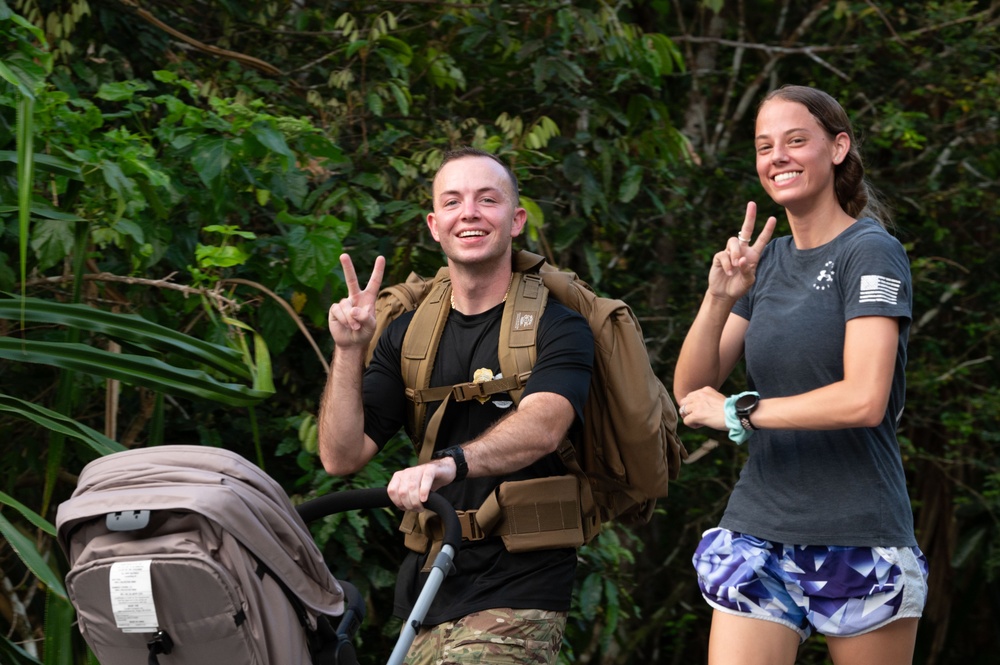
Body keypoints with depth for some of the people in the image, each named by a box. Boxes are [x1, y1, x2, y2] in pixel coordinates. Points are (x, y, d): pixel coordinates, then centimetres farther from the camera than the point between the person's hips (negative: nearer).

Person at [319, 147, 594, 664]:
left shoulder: (558, 326, -4)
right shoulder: (408, 334, 11)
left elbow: (542, 426, -24)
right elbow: (341, 457, 4)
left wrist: (449, 464, -42)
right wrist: (348, 351, -10)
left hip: (515, 600, -5)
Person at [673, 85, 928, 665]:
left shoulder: (872, 253, -6)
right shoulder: (767, 261, 13)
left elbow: (864, 400, -19)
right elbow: (690, 392, 8)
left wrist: (738, 412, -10)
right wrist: (719, 298, -8)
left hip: (860, 536, -5)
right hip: (759, 531, 5)